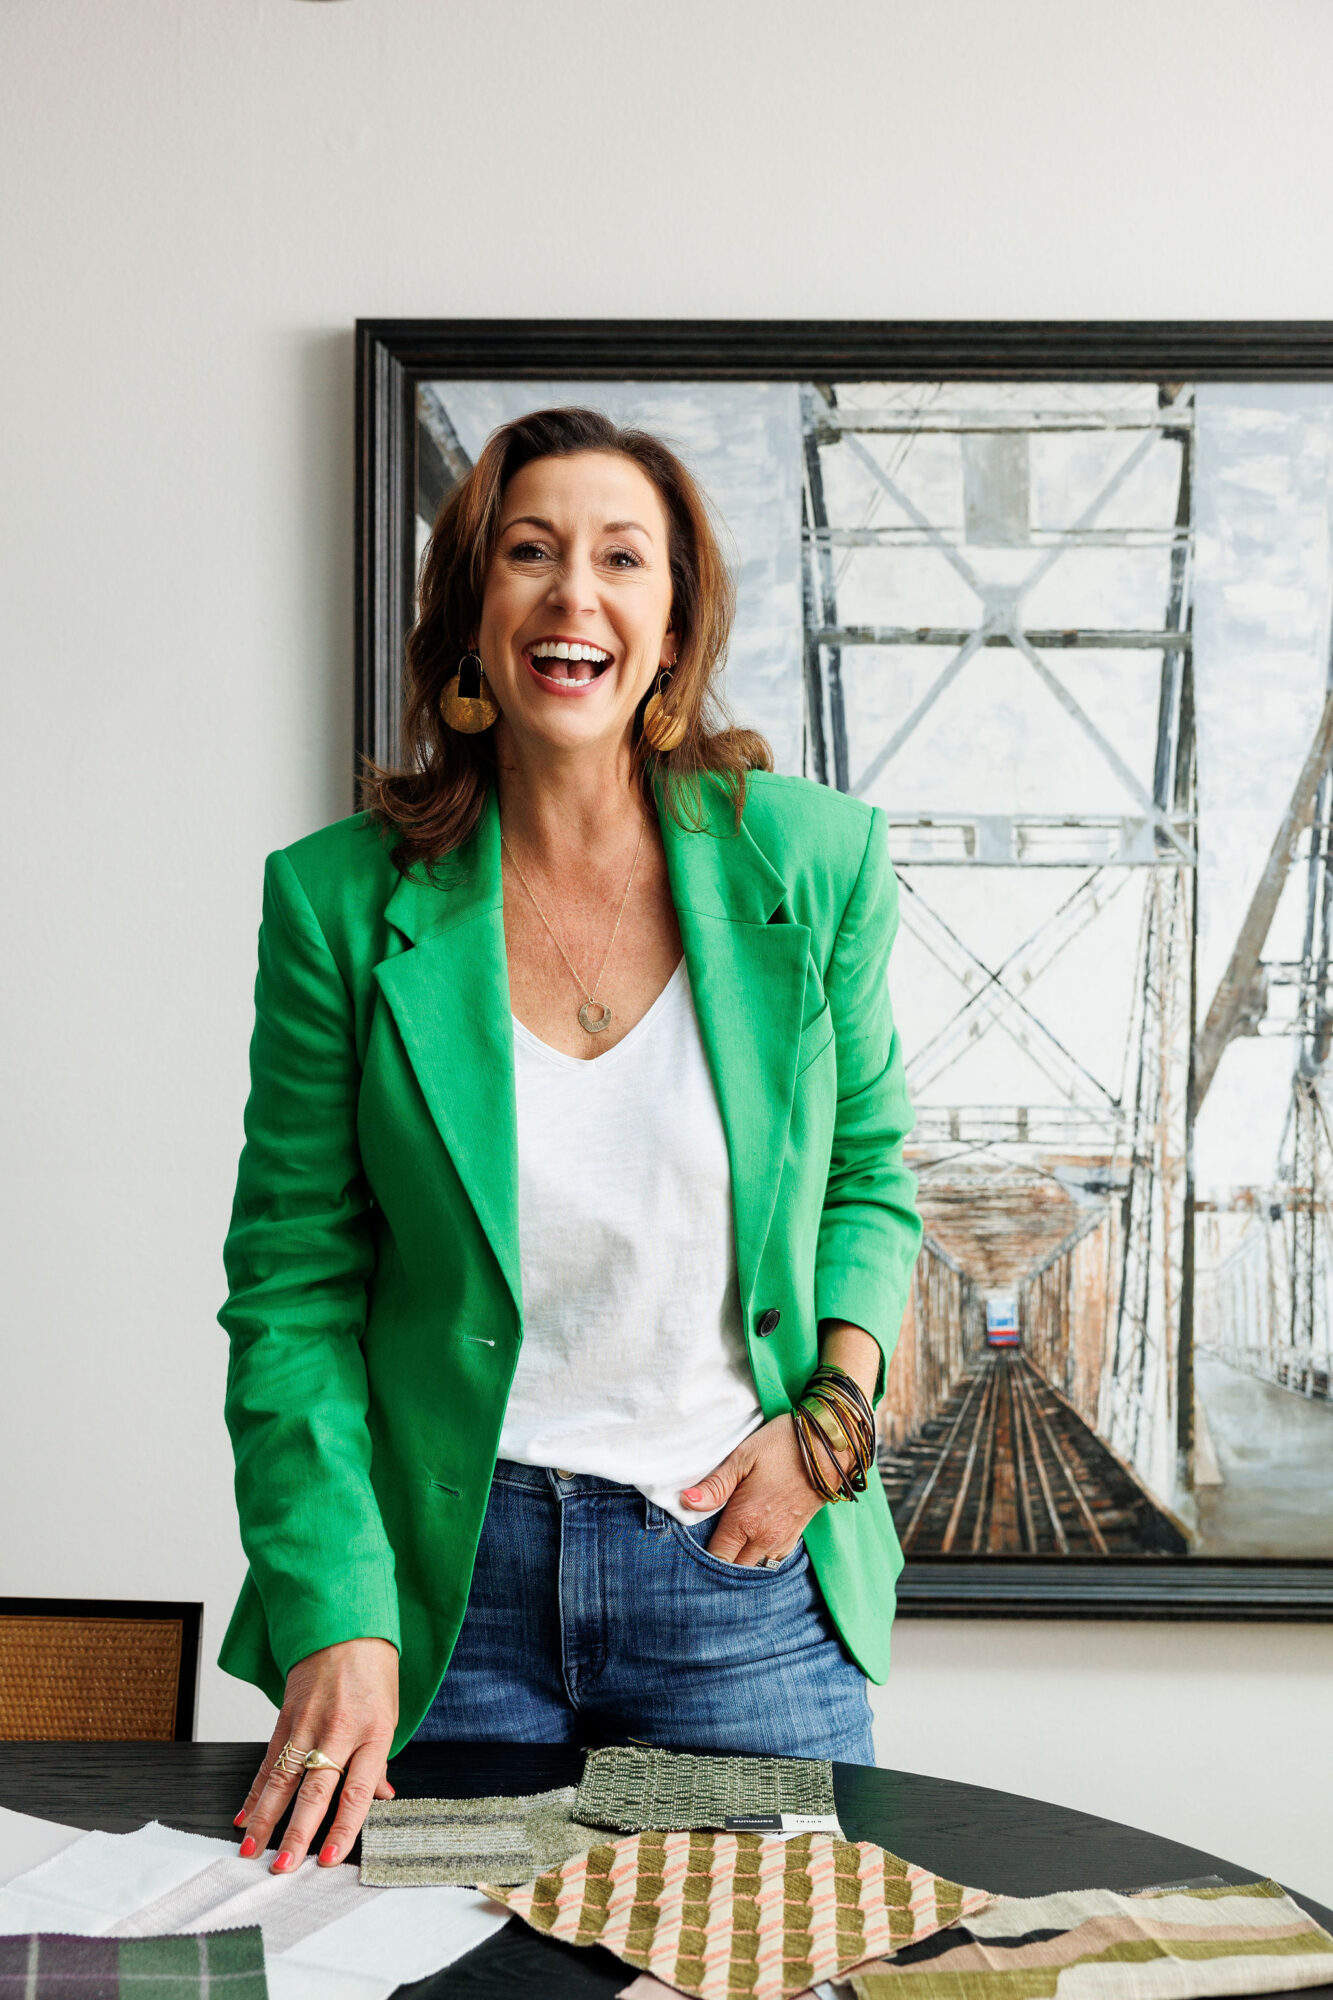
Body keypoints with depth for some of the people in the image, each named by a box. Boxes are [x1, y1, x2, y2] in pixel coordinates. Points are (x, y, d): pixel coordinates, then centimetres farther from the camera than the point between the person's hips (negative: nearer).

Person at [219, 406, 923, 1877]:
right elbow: (294, 1283, -4)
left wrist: (836, 1407, -7)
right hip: (444, 1576, 0)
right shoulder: (342, 898, -6)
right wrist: (336, 1618, -14)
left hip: (745, 1565, 1)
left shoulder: (814, 859, -3)